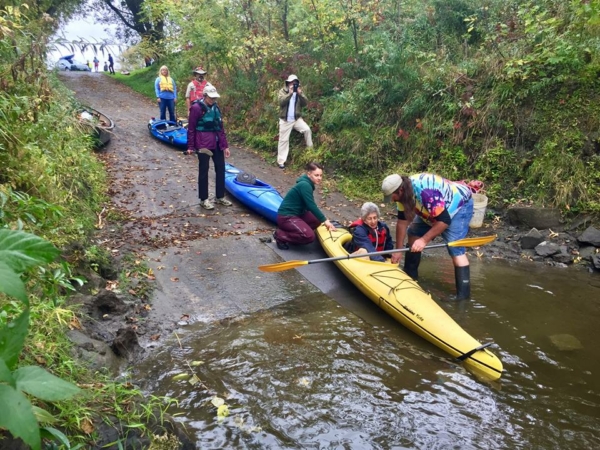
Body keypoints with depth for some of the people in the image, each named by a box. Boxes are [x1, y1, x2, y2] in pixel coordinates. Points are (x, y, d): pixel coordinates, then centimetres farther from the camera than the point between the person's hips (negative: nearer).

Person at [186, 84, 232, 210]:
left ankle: (220, 197, 25)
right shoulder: (197, 108, -10)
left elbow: (221, 128, 12)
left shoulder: (215, 107, 9)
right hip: (203, 144, -7)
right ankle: (204, 199, 15)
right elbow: (191, 128, -8)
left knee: (221, 168, 11)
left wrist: (225, 145, 9)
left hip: (216, 143, 7)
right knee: (204, 171, 3)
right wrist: (190, 146, -9)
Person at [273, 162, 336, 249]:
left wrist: (323, 219, 12)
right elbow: (311, 206, -24)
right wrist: (325, 220, -18)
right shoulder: (305, 185, -21)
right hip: (286, 217, -10)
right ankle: (280, 235, -8)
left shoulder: (307, 184, 9)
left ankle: (294, 230, 9)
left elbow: (310, 205, 16)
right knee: (309, 236, -23)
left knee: (317, 220, 7)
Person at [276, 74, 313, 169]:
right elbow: (281, 101, -21)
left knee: (307, 129, -21)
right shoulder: (282, 91, -2)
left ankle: (310, 149, -3)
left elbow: (305, 103, -6)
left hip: (297, 118, 2)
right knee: (283, 140, 1)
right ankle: (281, 161, 7)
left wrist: (300, 93, -20)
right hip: (285, 120, -2)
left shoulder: (299, 91, 7)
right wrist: (290, 93, -30)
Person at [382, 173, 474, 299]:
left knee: (455, 249, -20)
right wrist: (398, 250, -2)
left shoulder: (426, 192, -40)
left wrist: (424, 240, -31)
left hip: (459, 205, -8)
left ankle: (463, 295, -16)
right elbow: (402, 222, -5)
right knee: (413, 233, 9)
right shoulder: (403, 193, -13)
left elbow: (444, 220, -35)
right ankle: (410, 276, 21)